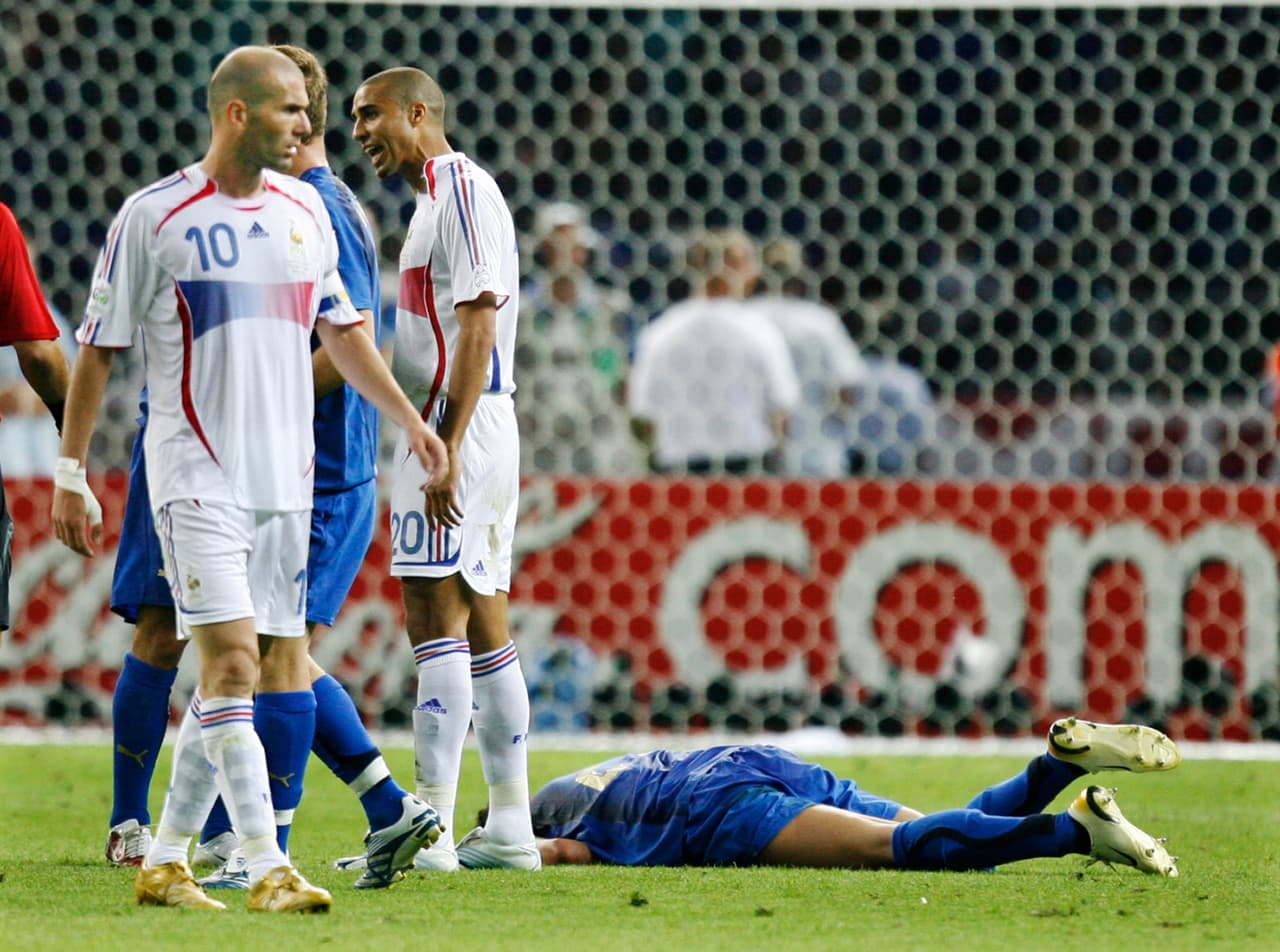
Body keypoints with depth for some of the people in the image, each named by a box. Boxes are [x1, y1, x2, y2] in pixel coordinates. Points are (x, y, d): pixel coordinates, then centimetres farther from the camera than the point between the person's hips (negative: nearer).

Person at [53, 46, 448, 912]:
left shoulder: (304, 209, 10)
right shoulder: (154, 217, -6)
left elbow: (341, 329, 23)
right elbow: (98, 351, -2)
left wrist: (409, 418, 17)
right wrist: (70, 473, -3)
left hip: (285, 477, 6)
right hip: (197, 474, -6)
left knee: (275, 670, 5)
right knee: (232, 661, -16)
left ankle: (166, 860, 15)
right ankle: (268, 870, -17)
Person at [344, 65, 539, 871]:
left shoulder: (462, 191, -11)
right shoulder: (442, 196, 20)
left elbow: (477, 329, -18)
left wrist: (446, 448, -23)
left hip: (459, 426, -10)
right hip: (476, 432, 10)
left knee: (437, 619, -12)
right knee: (482, 622, 10)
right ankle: (511, 826, 11)